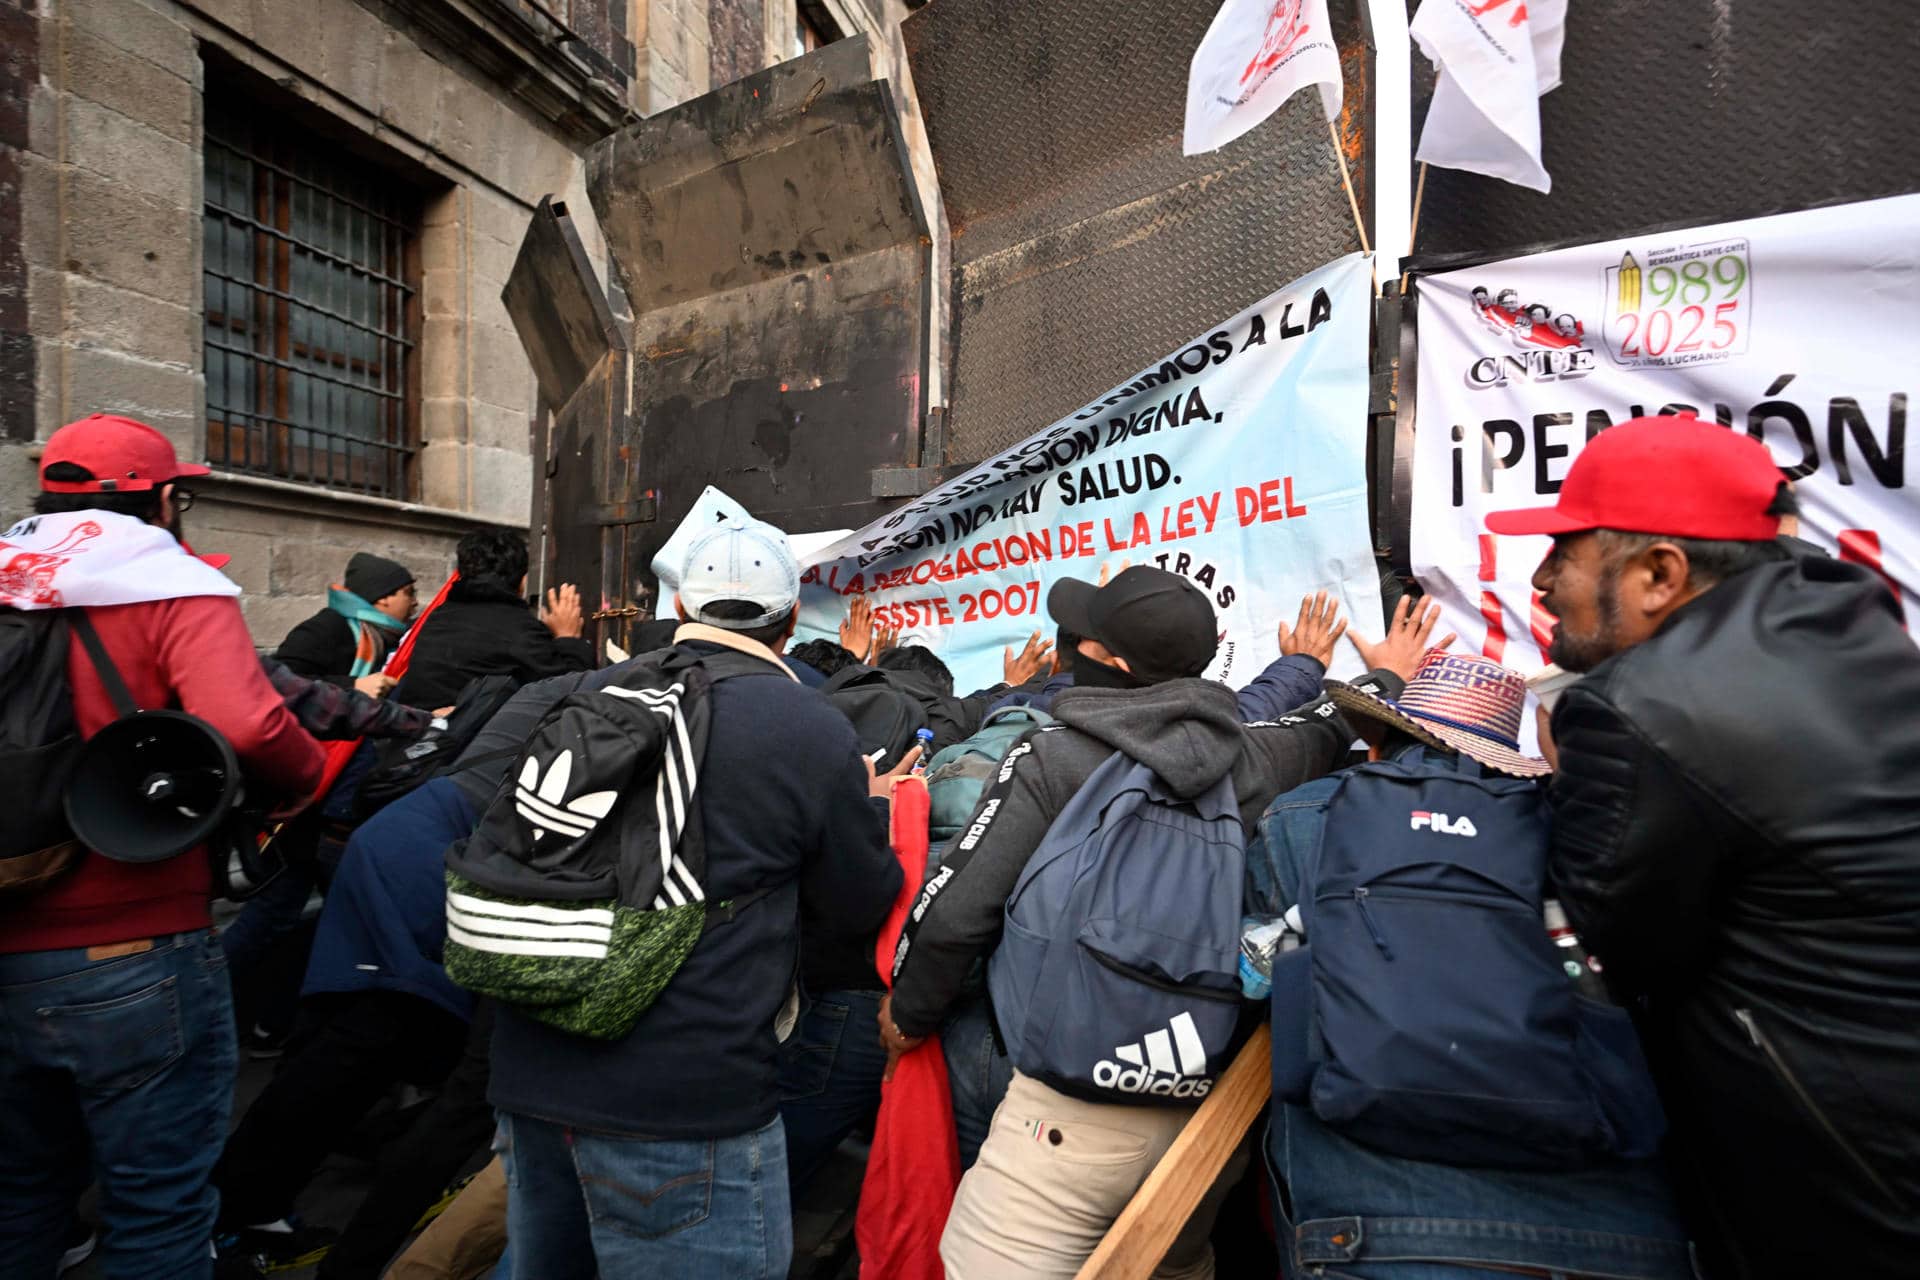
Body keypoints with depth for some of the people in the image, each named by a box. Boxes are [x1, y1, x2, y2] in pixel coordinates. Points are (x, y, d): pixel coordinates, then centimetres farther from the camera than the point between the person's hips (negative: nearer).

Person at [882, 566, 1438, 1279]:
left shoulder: (1052, 755, -12)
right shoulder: (1252, 756, 1)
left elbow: (955, 911, -13)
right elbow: (1335, 725, 23)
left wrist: (908, 1012, 6)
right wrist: (1387, 676, 45)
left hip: (1077, 1106, -6)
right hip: (1214, 1104, 6)